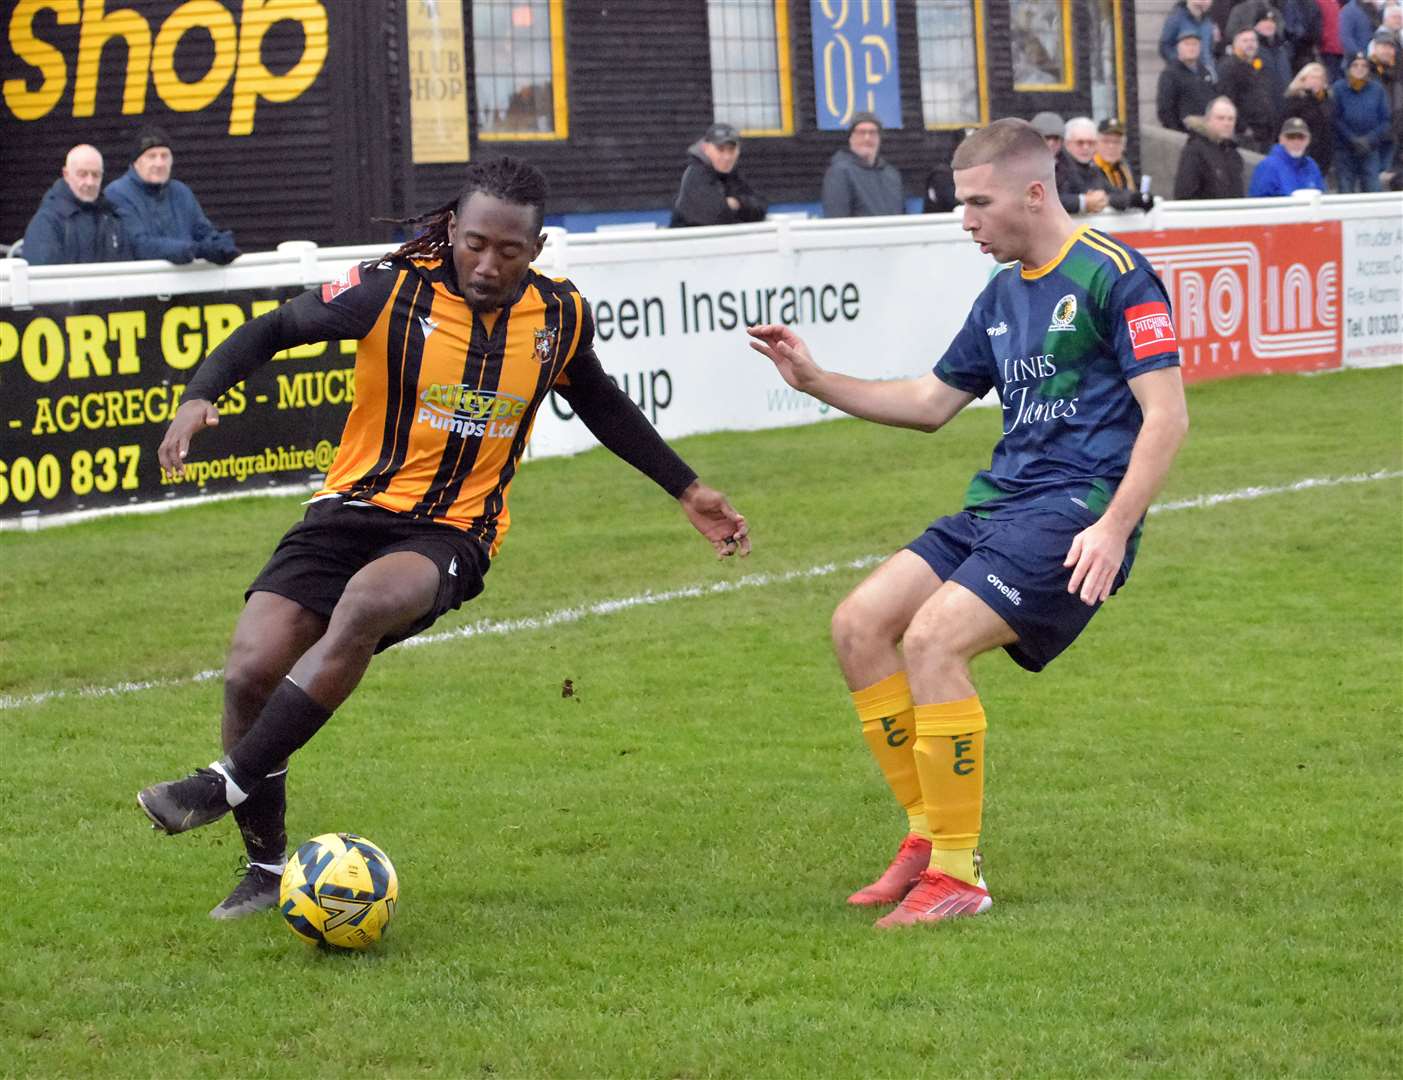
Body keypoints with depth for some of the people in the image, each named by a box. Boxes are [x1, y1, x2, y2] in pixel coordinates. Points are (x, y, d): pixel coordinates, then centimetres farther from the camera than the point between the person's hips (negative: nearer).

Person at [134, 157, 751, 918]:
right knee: (250, 671, -16)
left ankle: (226, 785, -27)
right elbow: (275, 329, 1)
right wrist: (201, 395, -16)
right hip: (352, 510, 0)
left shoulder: (560, 317, 1)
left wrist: (687, 491, 25)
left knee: (366, 603, -35)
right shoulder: (394, 292, -9)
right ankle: (267, 868, 8)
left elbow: (600, 404, 21)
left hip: (451, 534, 0)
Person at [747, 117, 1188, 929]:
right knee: (860, 624, -2)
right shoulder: (1003, 295, 17)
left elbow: (1167, 415, -14)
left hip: (1076, 509, -9)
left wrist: (1113, 528, -24)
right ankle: (930, 832, 6)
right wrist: (816, 381, 18)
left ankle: (958, 872, -14)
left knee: (932, 637, -23)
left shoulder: (1115, 275, -9)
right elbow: (931, 403, 28)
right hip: (1001, 502, 9)